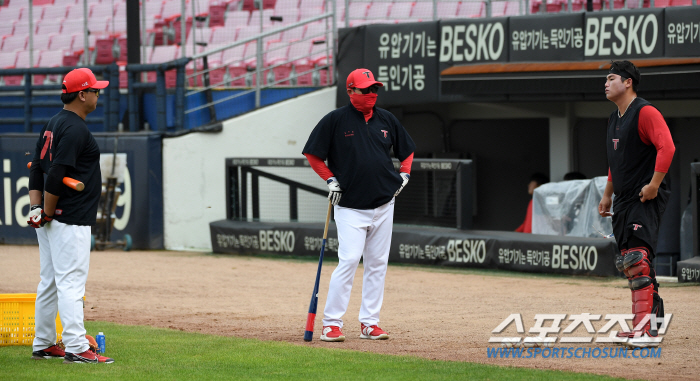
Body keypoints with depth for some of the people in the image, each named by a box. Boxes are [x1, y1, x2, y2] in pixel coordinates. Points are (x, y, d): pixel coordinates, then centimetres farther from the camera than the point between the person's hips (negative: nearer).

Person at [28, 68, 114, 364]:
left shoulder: (54, 123, 15)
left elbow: (36, 169, 14)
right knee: (71, 282, -11)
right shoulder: (75, 129, -16)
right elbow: (55, 174, -23)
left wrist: (36, 208, 6)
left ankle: (43, 345, 20)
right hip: (69, 221, -10)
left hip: (49, 220, 10)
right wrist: (48, 213, -14)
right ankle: (76, 348, -14)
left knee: (50, 282, 14)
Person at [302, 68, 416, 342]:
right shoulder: (335, 120, -6)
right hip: (350, 207, -5)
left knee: (377, 263, 6)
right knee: (349, 260, -14)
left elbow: (407, 150, 23)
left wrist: (404, 174, 8)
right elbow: (312, 153, 0)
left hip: (383, 205, 5)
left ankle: (369, 323, 13)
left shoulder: (386, 120, 8)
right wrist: (330, 179, -7)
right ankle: (331, 324, -8)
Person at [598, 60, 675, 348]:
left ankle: (645, 331, -22)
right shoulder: (614, 119, 18)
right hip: (624, 201, 10)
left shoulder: (645, 113, -13)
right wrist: (607, 194, 28)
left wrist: (654, 184, -25)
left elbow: (667, 147, -24)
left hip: (646, 200, -10)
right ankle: (651, 314, 22)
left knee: (637, 259, -18)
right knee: (629, 264, 12)